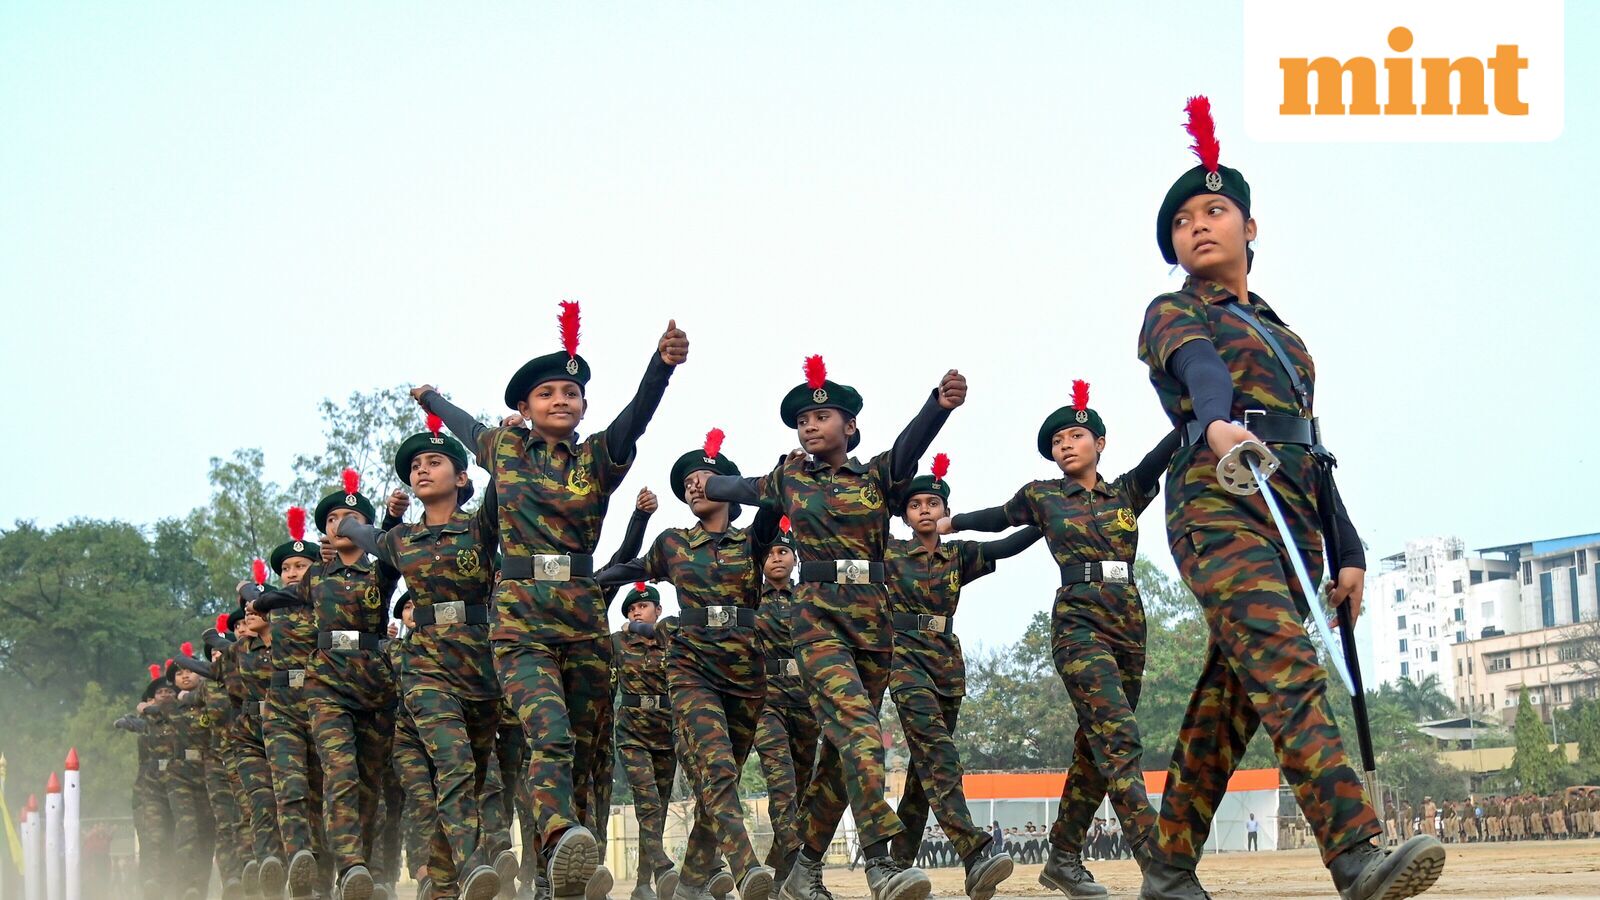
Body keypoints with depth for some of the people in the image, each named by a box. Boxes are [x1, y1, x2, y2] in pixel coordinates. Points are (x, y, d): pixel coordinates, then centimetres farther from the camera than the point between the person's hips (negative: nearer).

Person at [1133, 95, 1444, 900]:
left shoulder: (1282, 334, 28)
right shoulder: (1173, 314, 8)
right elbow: (1198, 370, -17)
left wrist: (1346, 550, 16)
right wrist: (1217, 423, -40)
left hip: (1294, 523, 7)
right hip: (1220, 510, -7)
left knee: (1229, 701, 2)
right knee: (1288, 672, -23)